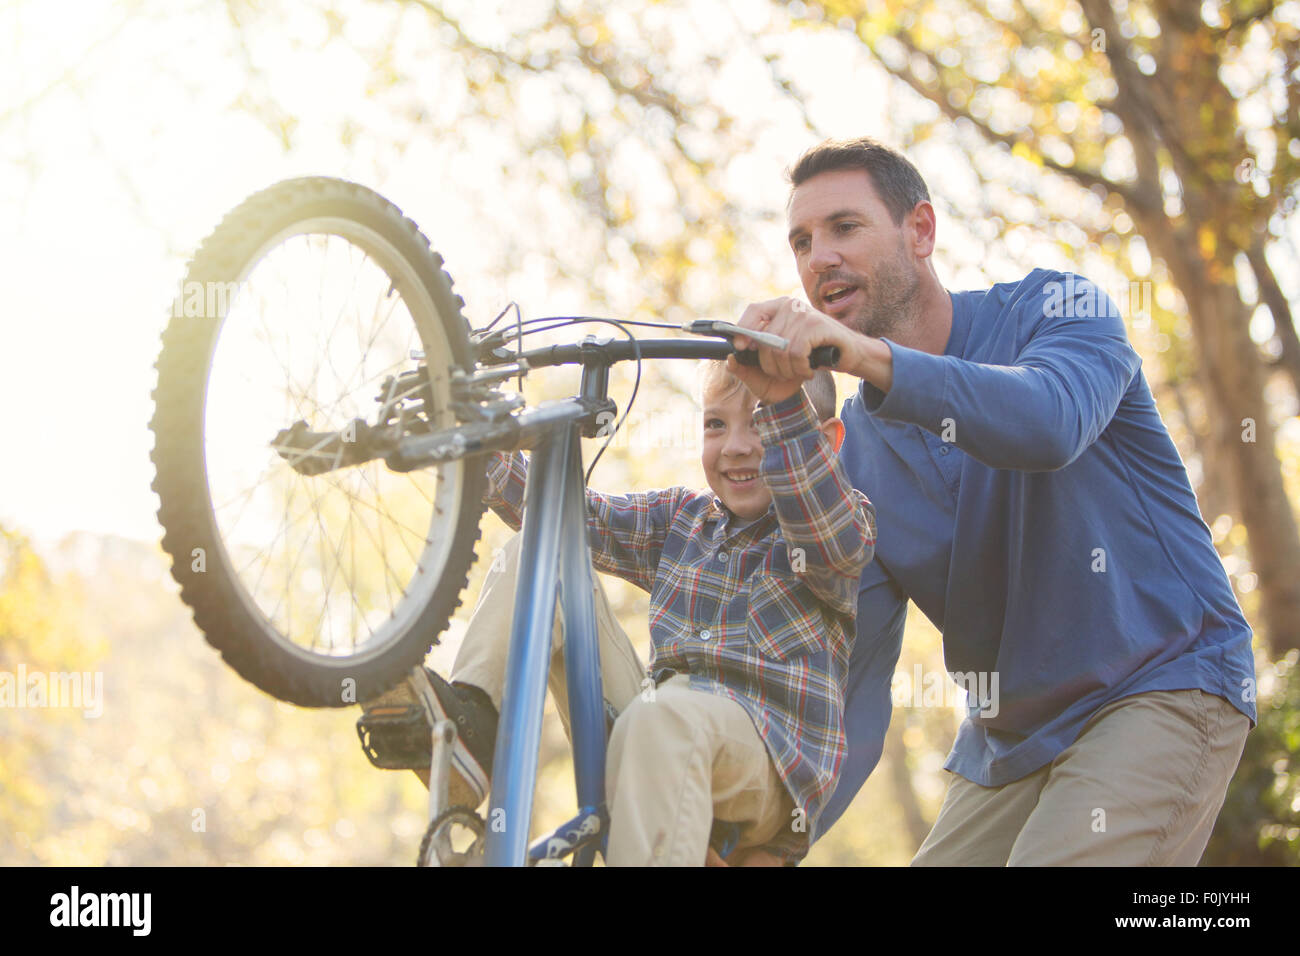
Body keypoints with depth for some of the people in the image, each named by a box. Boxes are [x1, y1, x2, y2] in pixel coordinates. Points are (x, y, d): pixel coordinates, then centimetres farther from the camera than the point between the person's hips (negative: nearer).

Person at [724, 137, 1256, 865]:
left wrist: (871, 356, -46)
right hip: (1009, 744, 6)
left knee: (1062, 858, -26)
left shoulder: (1056, 308, -7)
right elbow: (853, 679, -2)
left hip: (1160, 692, -5)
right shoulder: (851, 457, 4)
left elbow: (1051, 422, -33)